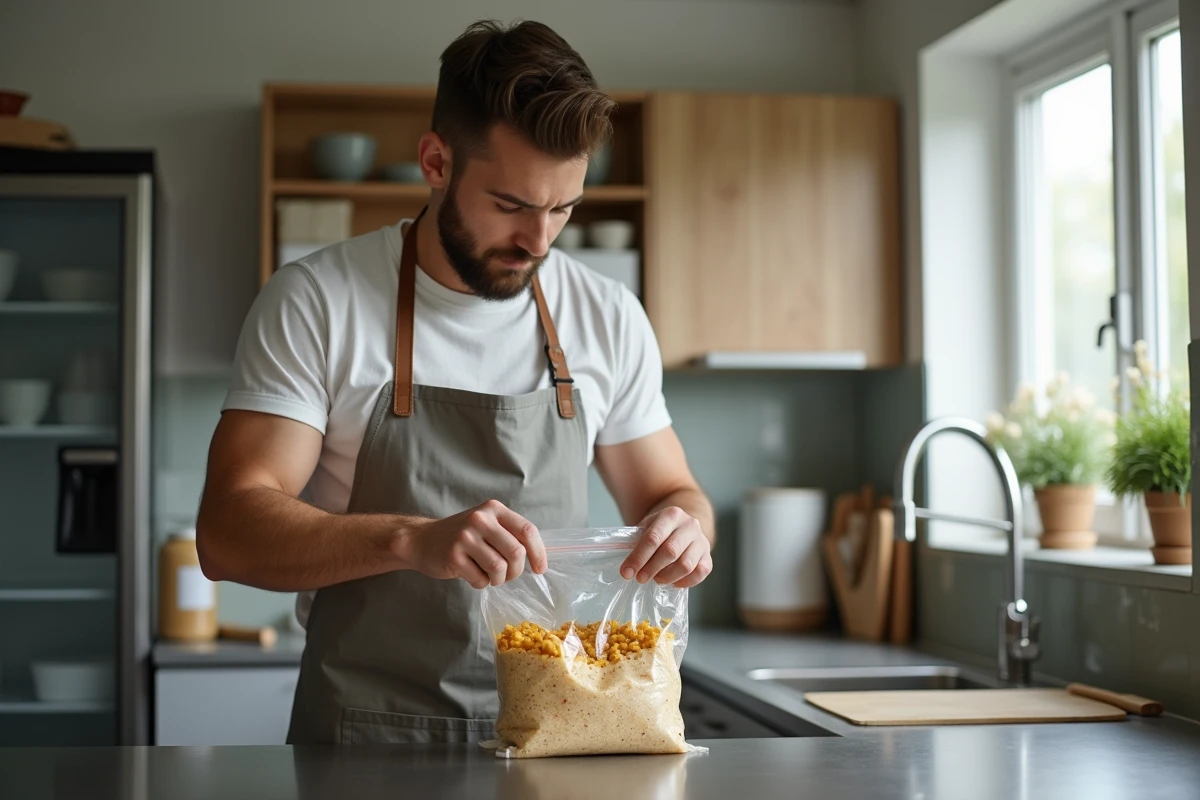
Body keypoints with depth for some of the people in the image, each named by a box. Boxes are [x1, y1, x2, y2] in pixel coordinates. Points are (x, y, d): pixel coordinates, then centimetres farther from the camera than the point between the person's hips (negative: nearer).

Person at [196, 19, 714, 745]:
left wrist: (683, 528, -8)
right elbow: (229, 533, -11)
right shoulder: (314, 303, -4)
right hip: (366, 732, -3)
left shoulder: (609, 318, 5)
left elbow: (671, 493, 17)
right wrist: (414, 540, -27)